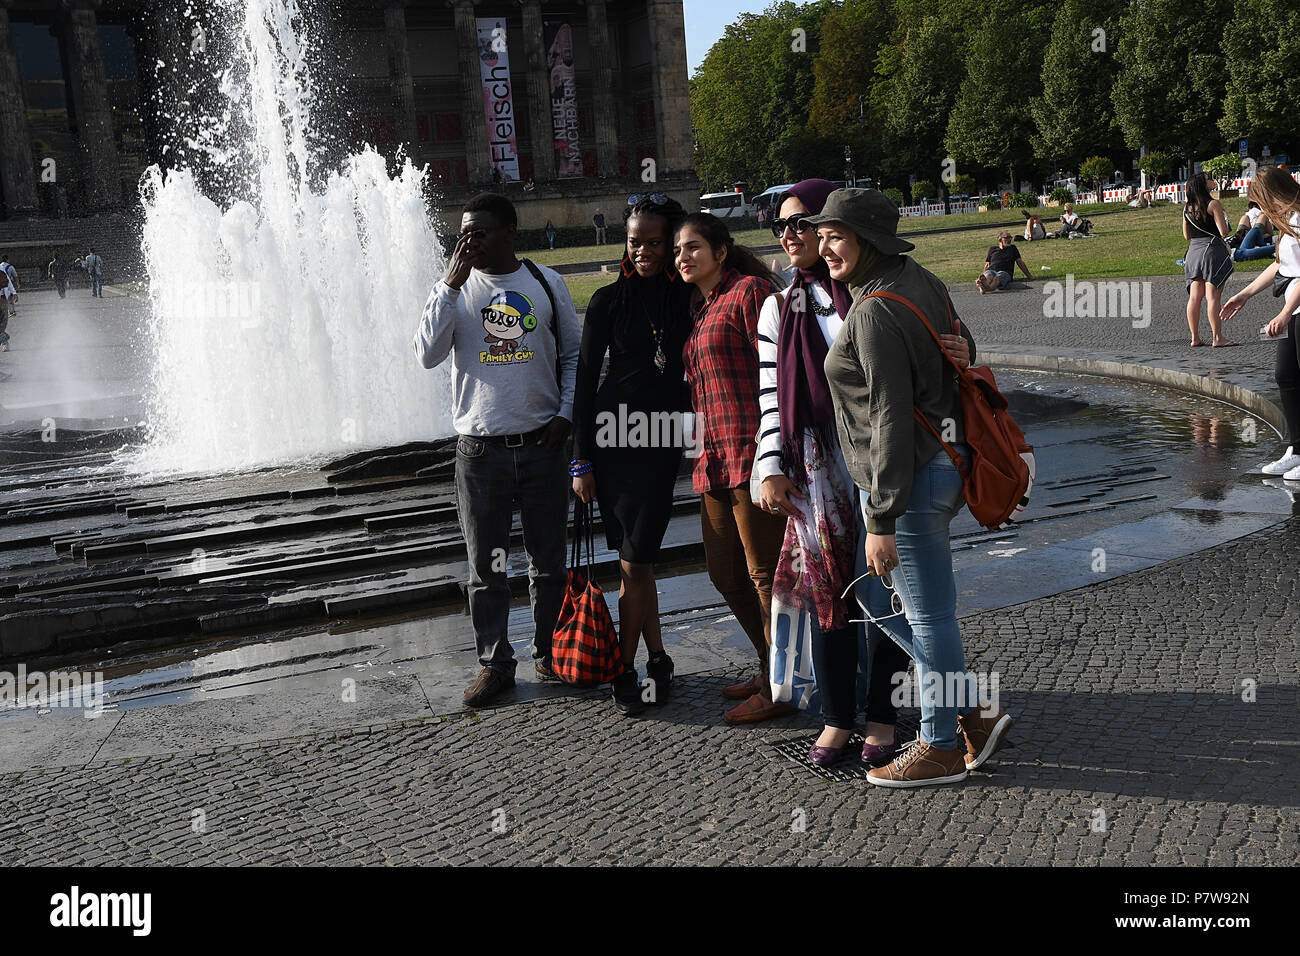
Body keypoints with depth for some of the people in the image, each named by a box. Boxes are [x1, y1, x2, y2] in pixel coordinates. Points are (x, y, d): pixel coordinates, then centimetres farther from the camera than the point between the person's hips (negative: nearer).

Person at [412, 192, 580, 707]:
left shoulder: (546, 282, 4)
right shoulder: (454, 288, 2)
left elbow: (574, 353, 12)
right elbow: (428, 354, -12)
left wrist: (565, 414, 0)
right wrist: (451, 284, -16)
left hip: (541, 443, 1)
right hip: (480, 448, 0)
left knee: (548, 560, 10)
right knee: (486, 565, 6)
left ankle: (550, 653, 26)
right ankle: (494, 662, 18)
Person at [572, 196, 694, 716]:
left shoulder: (689, 298, 3)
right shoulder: (609, 300, -1)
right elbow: (585, 379, 0)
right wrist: (581, 461, -3)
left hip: (664, 439, 1)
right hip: (614, 437, 0)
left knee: (637, 560, 1)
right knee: (636, 559, 5)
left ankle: (627, 668, 12)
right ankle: (656, 657, 19)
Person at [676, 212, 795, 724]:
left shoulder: (749, 291, -5)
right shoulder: (702, 309, 21)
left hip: (753, 452, -9)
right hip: (715, 460, 9)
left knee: (765, 574, -2)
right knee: (725, 573, 15)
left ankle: (780, 688, 9)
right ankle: (773, 668, 30)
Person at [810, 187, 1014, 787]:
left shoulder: (875, 311, -19)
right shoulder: (919, 281, 9)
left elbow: (891, 418, -23)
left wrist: (882, 519, -21)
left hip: (909, 476, -10)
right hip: (942, 461, 10)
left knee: (927, 613, 4)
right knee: (875, 592, 19)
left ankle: (942, 747, 21)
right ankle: (974, 714, 25)